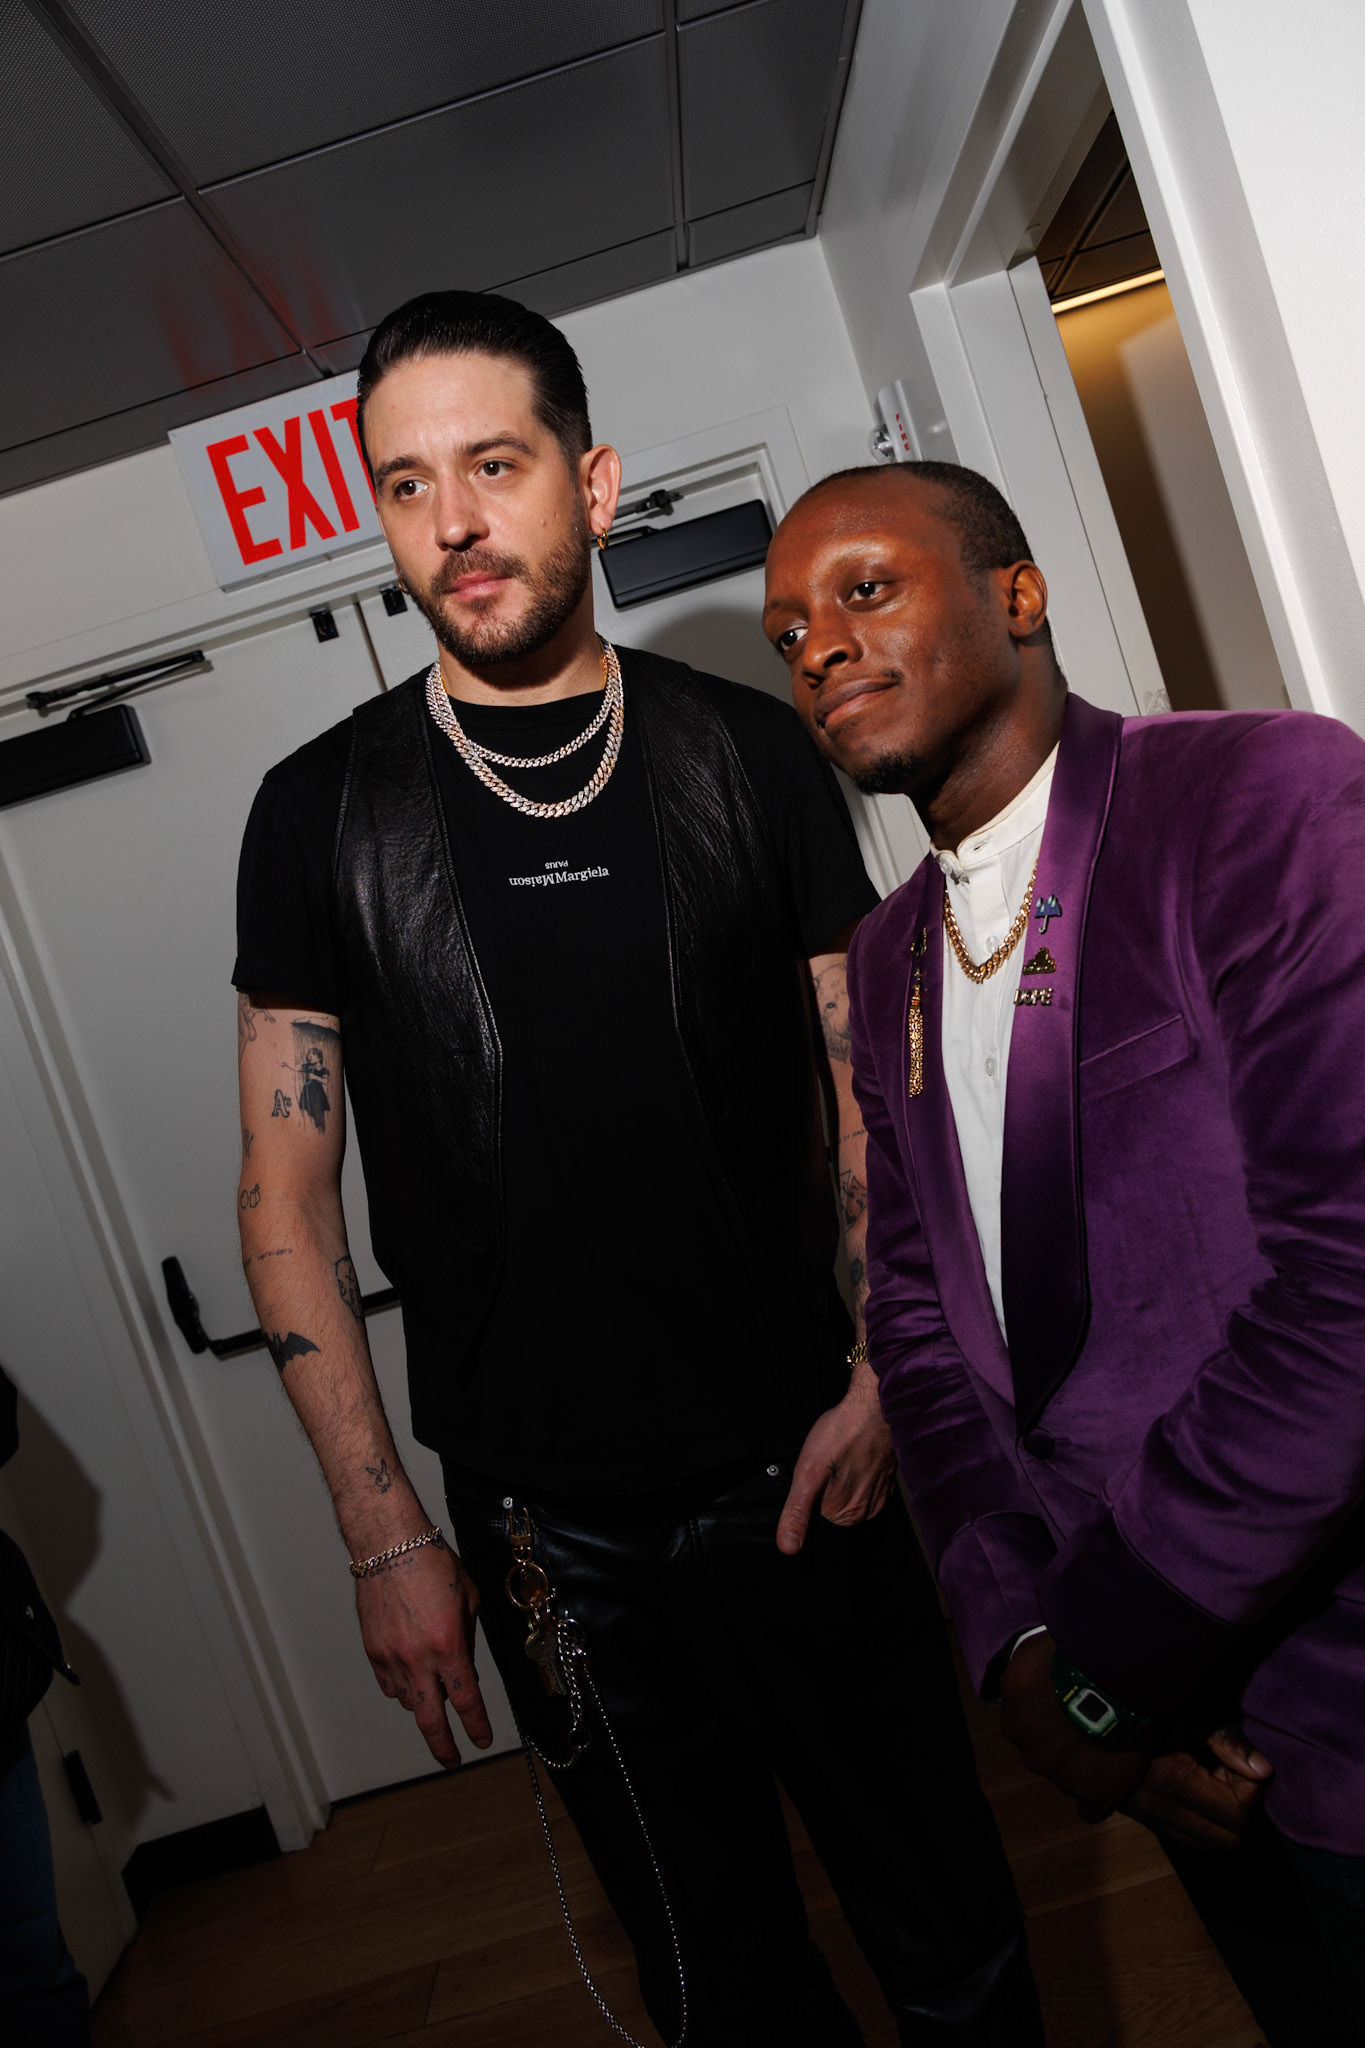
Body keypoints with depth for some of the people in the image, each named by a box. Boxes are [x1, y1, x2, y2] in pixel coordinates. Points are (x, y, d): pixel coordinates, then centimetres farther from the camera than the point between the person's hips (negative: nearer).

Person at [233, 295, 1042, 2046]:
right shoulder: (320, 811, -3)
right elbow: (288, 1196, -2)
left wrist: (878, 1375, -8)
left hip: (802, 1469, 1)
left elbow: (873, 1082, 3)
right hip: (550, 1530, 0)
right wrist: (383, 1535, -5)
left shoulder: (748, 752, -2)